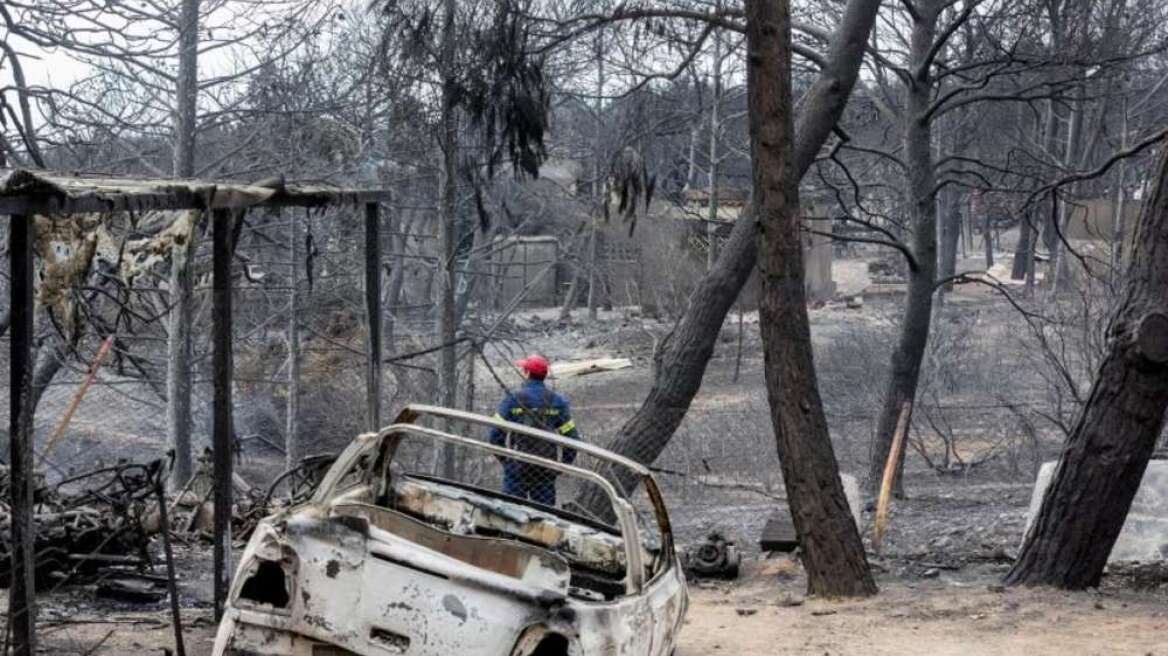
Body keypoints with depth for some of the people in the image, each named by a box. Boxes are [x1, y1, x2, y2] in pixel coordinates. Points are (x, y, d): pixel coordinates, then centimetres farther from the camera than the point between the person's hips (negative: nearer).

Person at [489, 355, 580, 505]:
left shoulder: (512, 399, -4)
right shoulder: (557, 402, 3)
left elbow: (496, 434, -5)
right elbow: (572, 437, 2)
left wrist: (504, 459, 7)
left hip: (517, 468, -2)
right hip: (546, 469, 2)